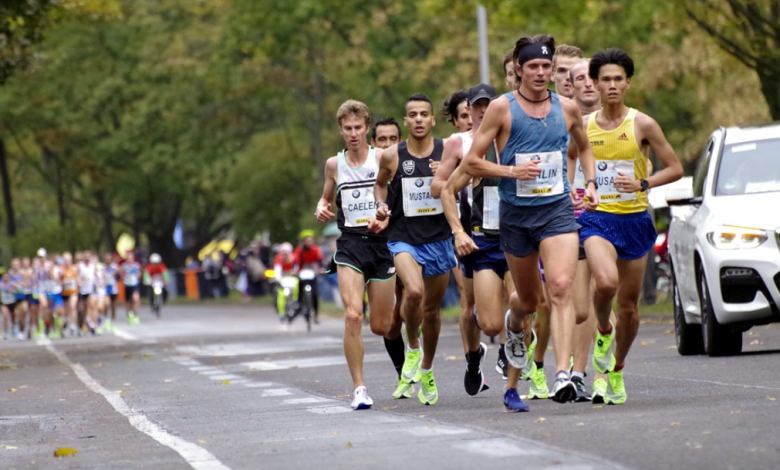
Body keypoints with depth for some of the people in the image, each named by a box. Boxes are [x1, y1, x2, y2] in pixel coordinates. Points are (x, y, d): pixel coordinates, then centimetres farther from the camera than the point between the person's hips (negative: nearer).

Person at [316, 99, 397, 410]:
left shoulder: (382, 158, 0)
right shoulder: (334, 164, 8)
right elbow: (326, 198, 24)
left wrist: (385, 220, -17)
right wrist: (322, 209, 1)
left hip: (381, 242, -1)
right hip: (350, 244, 1)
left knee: (380, 326, 4)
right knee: (353, 315, -18)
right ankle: (359, 388, -12)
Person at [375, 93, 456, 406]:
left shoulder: (446, 151, -2)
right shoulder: (391, 156, -3)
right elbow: (380, 183, 16)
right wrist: (381, 204, -4)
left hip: (438, 238, 2)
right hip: (403, 237, -2)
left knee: (432, 309, 12)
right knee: (414, 291, -29)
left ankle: (427, 371, 34)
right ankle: (412, 348, -2)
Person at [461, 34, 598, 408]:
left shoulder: (567, 109, 6)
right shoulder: (502, 108, -4)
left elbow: (584, 147, 26)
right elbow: (472, 163, -3)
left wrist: (590, 183, 10)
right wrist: (512, 171, -17)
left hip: (558, 209, 1)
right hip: (516, 213, -1)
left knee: (561, 288, -20)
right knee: (528, 299, 13)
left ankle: (562, 375, -28)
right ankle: (514, 326, 51)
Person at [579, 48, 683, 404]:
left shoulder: (642, 125, -2)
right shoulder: (583, 126, 4)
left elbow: (675, 169, 0)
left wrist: (642, 184, -15)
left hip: (635, 219, 0)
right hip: (597, 218, 0)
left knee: (629, 304, 7)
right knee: (606, 282, -29)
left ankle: (617, 369, 28)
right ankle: (603, 332, 3)